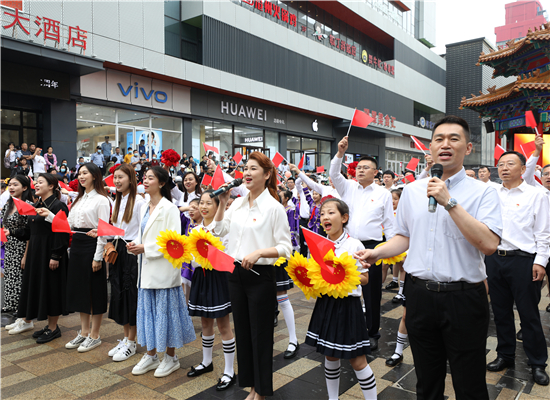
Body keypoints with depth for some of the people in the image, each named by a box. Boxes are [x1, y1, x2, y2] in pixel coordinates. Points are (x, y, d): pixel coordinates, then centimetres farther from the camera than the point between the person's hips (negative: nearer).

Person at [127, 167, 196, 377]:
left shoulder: (169, 208, -12)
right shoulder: (145, 207, 12)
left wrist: (145, 248, -18)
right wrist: (135, 244, -2)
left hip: (163, 269, -8)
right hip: (147, 269, 8)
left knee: (165, 311, 2)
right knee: (148, 310, 14)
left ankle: (171, 358, 18)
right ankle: (151, 355, 28)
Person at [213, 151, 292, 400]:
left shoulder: (274, 207, -11)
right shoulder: (238, 204, 7)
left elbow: (285, 248, -13)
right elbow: (219, 230, 13)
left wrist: (258, 252, -27)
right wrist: (222, 202, 5)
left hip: (260, 276, -6)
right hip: (236, 273, 6)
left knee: (260, 334, 6)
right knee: (242, 331, 16)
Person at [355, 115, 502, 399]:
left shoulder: (483, 192, -6)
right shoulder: (412, 190, 7)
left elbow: (489, 244, -20)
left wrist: (449, 202, -22)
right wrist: (377, 253, -2)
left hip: (463, 298, -3)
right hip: (419, 294, 4)